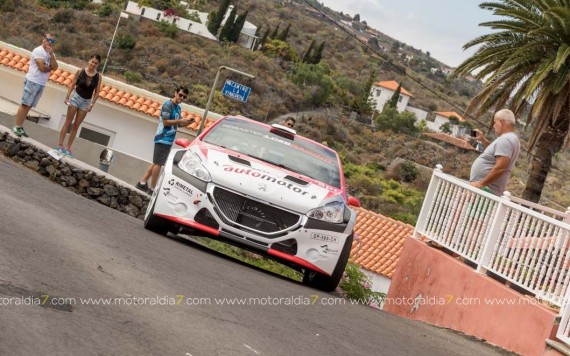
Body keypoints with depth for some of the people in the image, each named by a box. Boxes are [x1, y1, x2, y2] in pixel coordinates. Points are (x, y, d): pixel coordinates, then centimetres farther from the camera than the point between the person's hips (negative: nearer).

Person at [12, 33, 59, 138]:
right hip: (33, 81, -8)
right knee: (25, 104, -8)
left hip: (41, 84, 8)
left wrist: (51, 54, -9)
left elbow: (55, 67, 0)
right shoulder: (38, 51, -10)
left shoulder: (50, 53, 14)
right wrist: (50, 68, 2)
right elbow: (42, 68, -19)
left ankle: (20, 126, 9)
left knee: (29, 105, 7)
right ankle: (17, 127, -7)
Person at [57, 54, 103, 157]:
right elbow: (73, 85, -1)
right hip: (76, 97, -1)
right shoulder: (80, 71, -8)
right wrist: (67, 97, -6)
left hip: (86, 102, 1)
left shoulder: (98, 76, -6)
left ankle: (68, 148, 7)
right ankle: (60, 144, 1)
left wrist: (92, 104, -9)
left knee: (76, 126, 5)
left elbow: (97, 93, -1)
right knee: (68, 122, 0)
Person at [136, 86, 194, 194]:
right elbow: (165, 122, -19)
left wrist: (186, 122, 1)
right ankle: (152, 189, -3)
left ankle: (142, 183, 19)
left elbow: (177, 124, 20)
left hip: (168, 140, 9)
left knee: (156, 163, 13)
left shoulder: (178, 108, 13)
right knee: (158, 163, -6)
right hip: (163, 138, -9)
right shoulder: (168, 105, -13)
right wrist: (180, 121, -21)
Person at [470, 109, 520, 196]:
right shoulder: (511, 138, 18)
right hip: (487, 189, 10)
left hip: (485, 189, -10)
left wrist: (480, 184, -22)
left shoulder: (505, 140, -16)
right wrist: (483, 140, 24)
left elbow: (500, 168, -25)